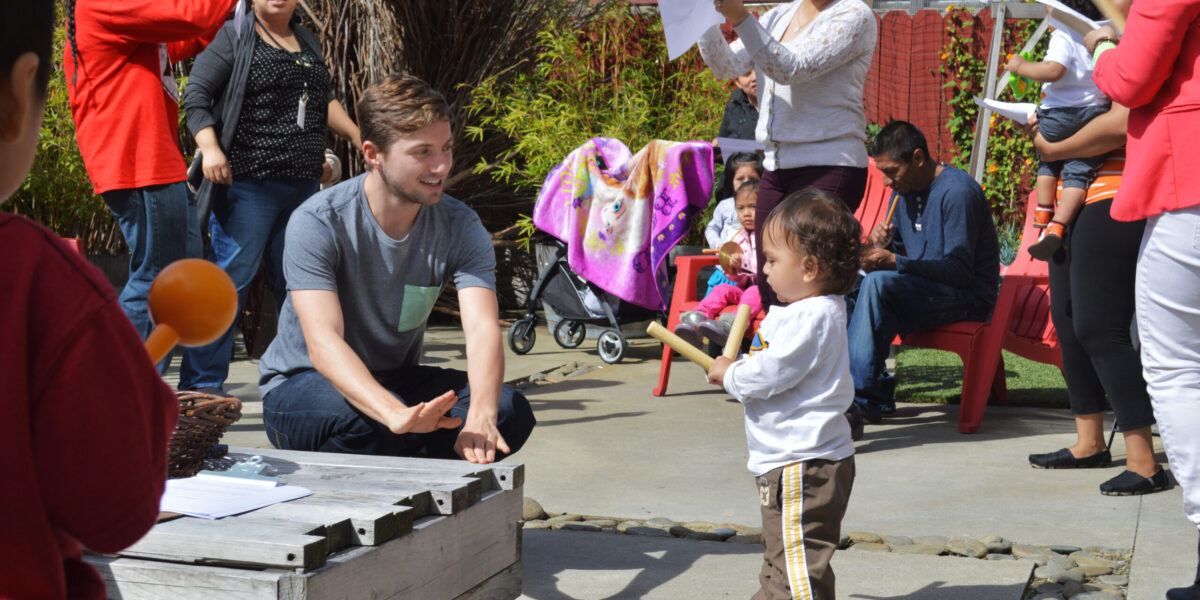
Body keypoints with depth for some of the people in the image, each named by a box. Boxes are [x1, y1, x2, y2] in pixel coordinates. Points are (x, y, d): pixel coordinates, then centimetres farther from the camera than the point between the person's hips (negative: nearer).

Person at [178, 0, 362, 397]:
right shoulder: (234, 38, 0)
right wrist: (210, 147, -19)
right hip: (249, 183, -7)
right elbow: (196, 94, -6)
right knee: (231, 275, -11)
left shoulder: (309, 44, 19)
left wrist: (358, 137, 27)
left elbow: (324, 101, 30)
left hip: (304, 185, 7)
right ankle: (201, 383, -6)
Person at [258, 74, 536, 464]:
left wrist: (480, 415, -46)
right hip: (301, 385, -4)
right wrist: (397, 414, -52)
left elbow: (482, 328, -23)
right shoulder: (318, 223, -21)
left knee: (510, 411, -22)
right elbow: (323, 342, -33)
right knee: (368, 419, -38)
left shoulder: (460, 227, -9)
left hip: (397, 381, 4)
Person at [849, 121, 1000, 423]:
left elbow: (959, 271, -21)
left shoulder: (957, 190, -16)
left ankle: (861, 396, -29)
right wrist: (881, 244, -4)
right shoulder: (905, 190, 10)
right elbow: (898, 251, 21)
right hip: (919, 290, 9)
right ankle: (878, 393, -15)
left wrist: (892, 261, -27)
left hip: (967, 298, -9)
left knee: (878, 282, -31)